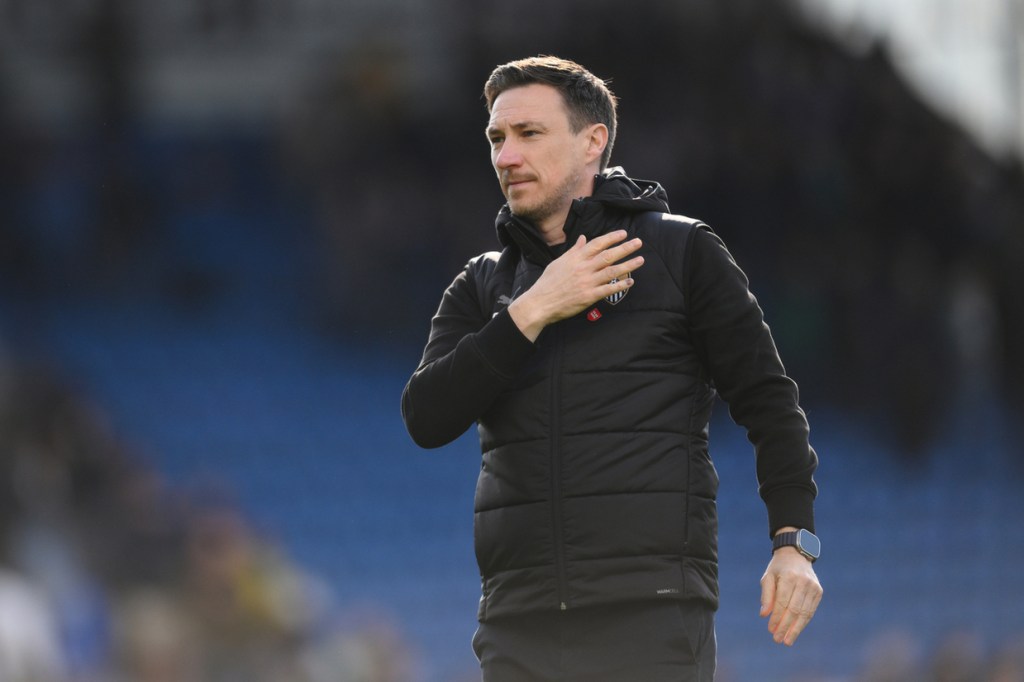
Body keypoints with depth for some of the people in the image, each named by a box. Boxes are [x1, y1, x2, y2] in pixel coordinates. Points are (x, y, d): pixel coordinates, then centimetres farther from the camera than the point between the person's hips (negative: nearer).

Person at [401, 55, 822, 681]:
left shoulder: (683, 251, 6)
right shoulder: (484, 288, 16)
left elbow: (767, 399, 4)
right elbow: (427, 418, 1)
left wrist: (795, 542, -9)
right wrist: (534, 312, -7)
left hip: (650, 613, -4)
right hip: (520, 624, 4)